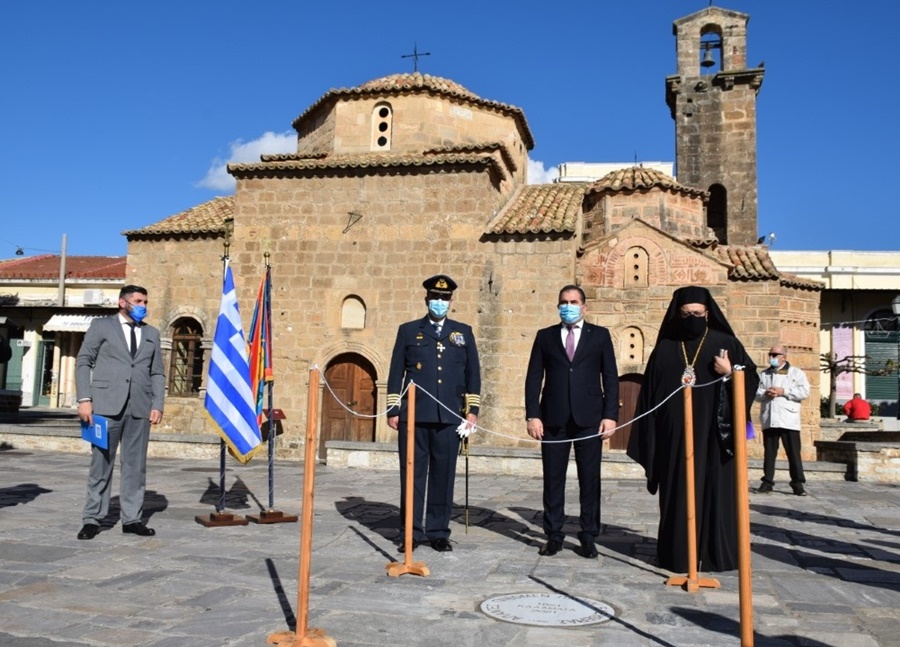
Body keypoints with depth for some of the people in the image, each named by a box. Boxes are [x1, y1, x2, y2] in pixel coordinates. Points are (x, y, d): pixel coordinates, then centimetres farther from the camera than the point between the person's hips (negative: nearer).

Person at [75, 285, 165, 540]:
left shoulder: (152, 333, 17)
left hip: (140, 407, 3)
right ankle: (92, 519, 9)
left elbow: (157, 372, 14)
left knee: (135, 465, 4)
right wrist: (85, 399, -7)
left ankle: (132, 518, 10)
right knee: (101, 463, 1)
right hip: (107, 404, -3)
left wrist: (157, 404, 2)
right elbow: (83, 362, 4)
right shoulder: (101, 325, 9)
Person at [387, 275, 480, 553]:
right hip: (413, 416, -1)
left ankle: (439, 532, 15)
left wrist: (472, 409, 4)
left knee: (443, 475, 4)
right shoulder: (408, 330, 10)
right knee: (412, 475, 2)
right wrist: (393, 409, 2)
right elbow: (396, 372, 8)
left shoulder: (464, 332, 13)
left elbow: (473, 373, 11)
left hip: (449, 417, 1)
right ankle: (412, 532, 12)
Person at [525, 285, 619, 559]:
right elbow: (533, 378, 6)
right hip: (554, 418, 1)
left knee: (590, 479, 4)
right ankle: (554, 535, 13)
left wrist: (610, 415, -5)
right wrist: (533, 415, -4)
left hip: (589, 418, -1)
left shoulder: (600, 335, 8)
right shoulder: (545, 336, 10)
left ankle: (588, 536, 14)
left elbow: (611, 378, 4)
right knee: (553, 479, 4)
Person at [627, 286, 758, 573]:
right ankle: (678, 554, 12)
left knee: (715, 491, 3)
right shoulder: (665, 349, 7)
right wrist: (648, 439, 3)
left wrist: (729, 374, -17)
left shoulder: (726, 344, 4)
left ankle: (717, 554, 12)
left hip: (714, 436, -1)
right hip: (676, 436, 1)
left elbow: (751, 379, 4)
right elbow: (649, 393, 7)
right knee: (678, 493, 4)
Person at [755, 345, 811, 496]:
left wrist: (783, 391, -12)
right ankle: (767, 482, 10)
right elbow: (755, 392, 10)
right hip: (769, 420, 3)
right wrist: (765, 393, -12)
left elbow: (804, 392, -5)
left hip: (789, 420, -3)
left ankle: (798, 483, 3)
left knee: (793, 452, -2)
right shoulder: (764, 374, 17)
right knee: (769, 452, 6)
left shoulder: (796, 373, 7)